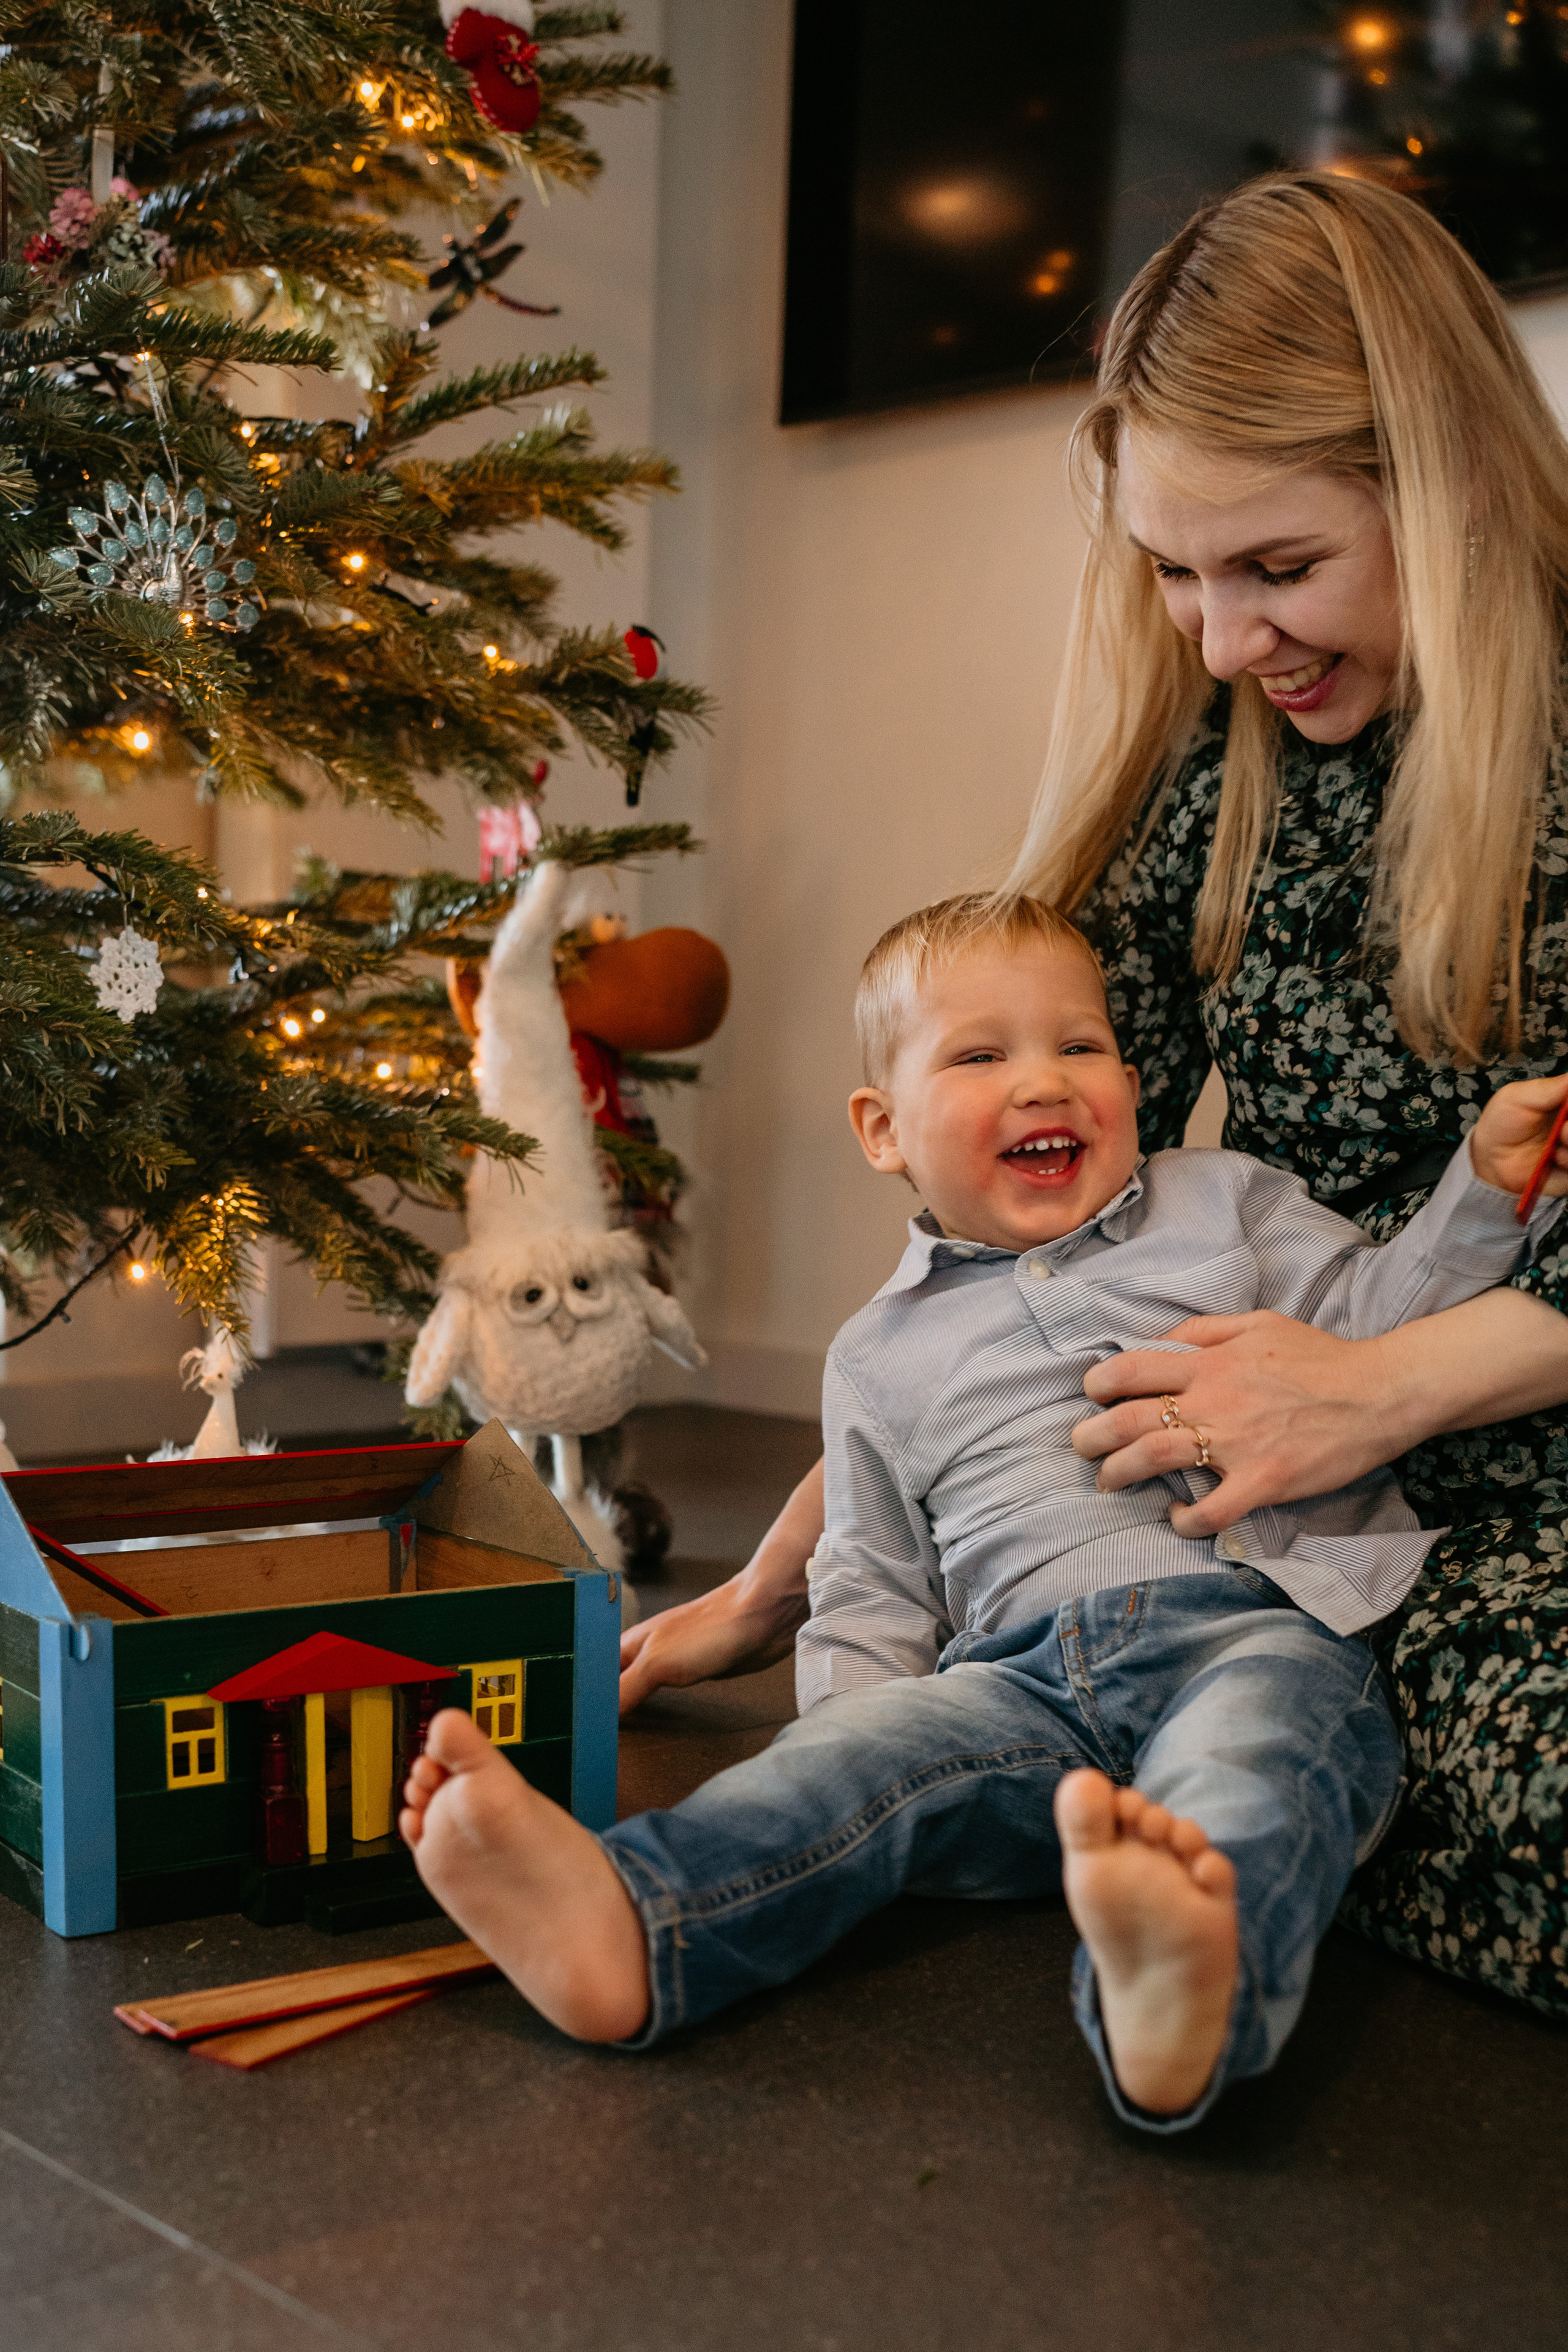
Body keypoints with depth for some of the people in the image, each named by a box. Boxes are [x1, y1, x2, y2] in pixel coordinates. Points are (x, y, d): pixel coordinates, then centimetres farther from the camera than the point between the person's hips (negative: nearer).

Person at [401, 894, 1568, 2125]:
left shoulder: (1226, 1204, 22)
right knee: (867, 1750, -26)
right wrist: (843, 1730, 3)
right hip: (1029, 1667, 2)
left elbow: (1376, 1319, 18)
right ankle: (621, 1922, -46)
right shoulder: (885, 1352, 22)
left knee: (1242, 1763, -36)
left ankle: (1196, 1978, -66)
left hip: (1257, 1620, -2)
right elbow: (873, 1590, 21)